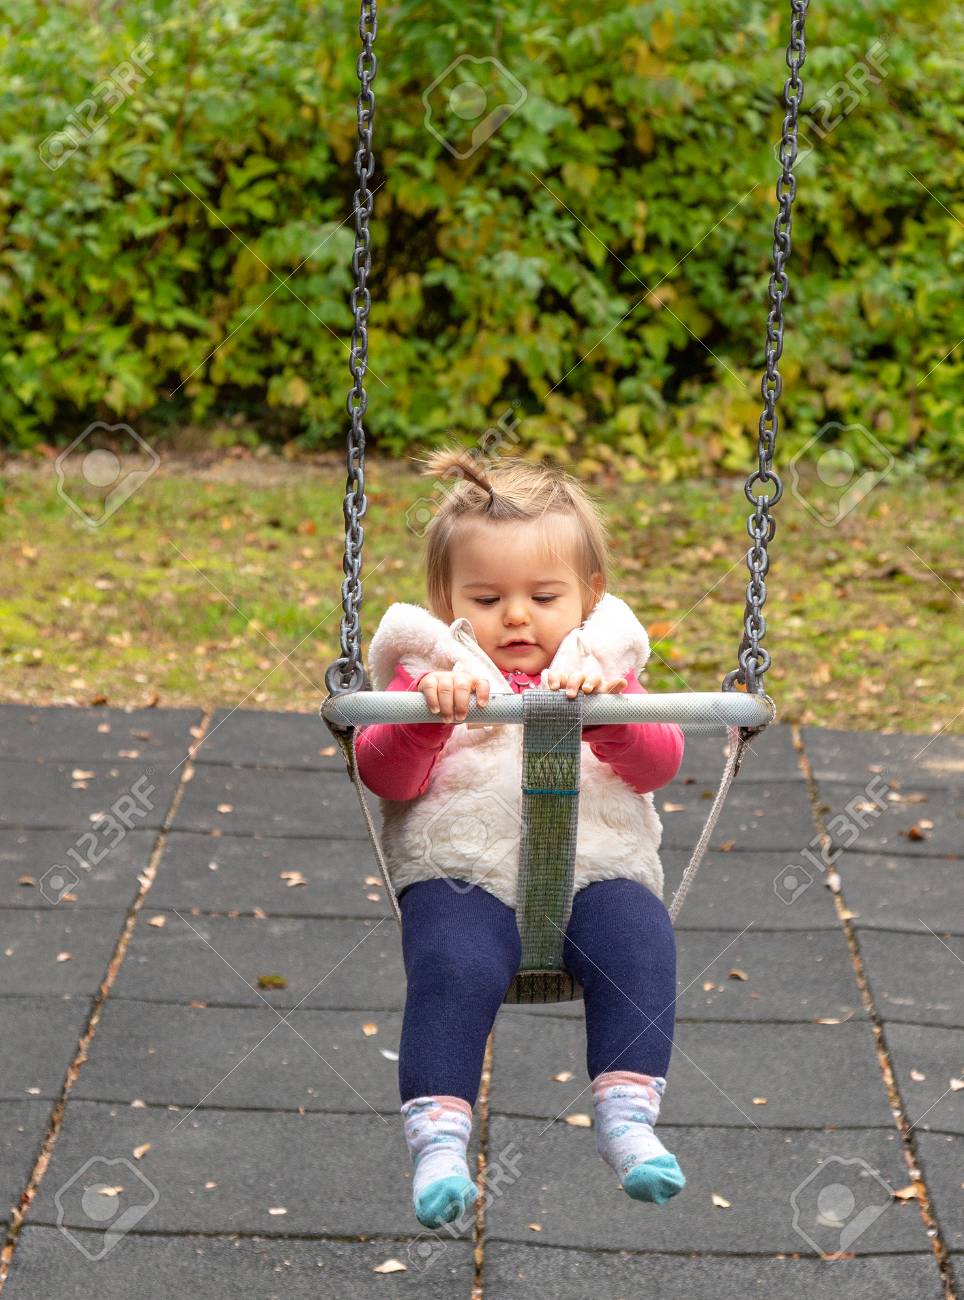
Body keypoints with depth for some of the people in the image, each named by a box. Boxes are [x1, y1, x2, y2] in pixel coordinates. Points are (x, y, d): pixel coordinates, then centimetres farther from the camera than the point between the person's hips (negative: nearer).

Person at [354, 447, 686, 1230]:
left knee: (641, 944, -28)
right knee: (455, 966, -31)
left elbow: (660, 764, 0)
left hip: (597, 867, 2)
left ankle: (627, 1117, -22)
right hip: (461, 872, -2)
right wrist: (427, 711, -23)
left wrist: (609, 710, -21)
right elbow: (386, 777, -3)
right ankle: (439, 1138, -28)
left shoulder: (602, 670, 19)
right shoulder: (432, 669, 14)